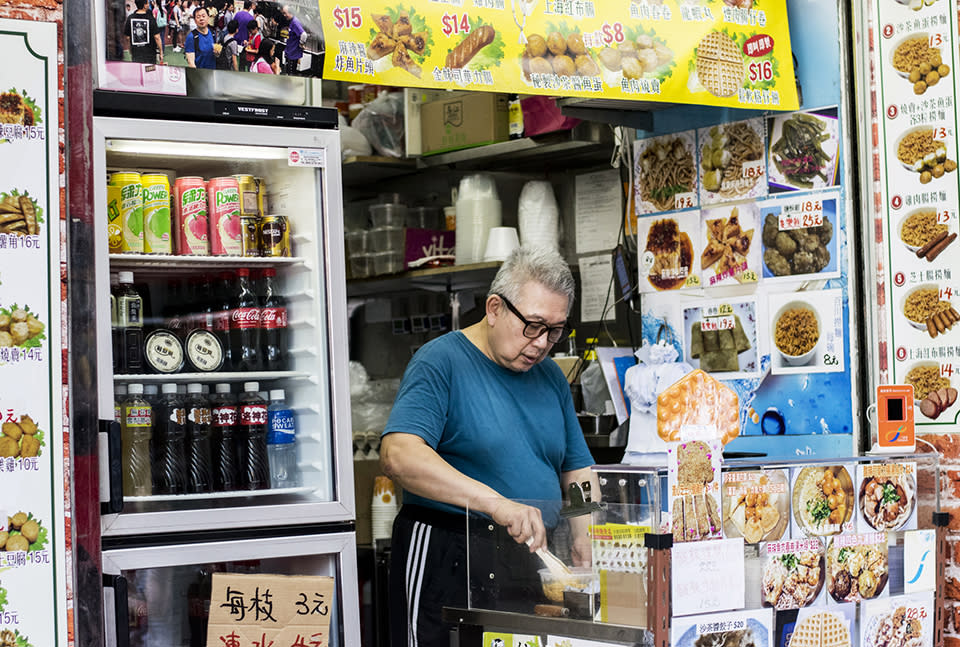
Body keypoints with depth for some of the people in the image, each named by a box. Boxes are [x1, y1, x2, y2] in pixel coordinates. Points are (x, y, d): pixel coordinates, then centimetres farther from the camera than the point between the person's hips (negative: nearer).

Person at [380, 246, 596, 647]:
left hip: (535, 565, 7)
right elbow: (398, 455, -26)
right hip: (447, 565, -6)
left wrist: (588, 563, 3)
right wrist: (495, 502, -35)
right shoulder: (441, 362, -10)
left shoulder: (551, 377, 13)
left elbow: (578, 474, 19)